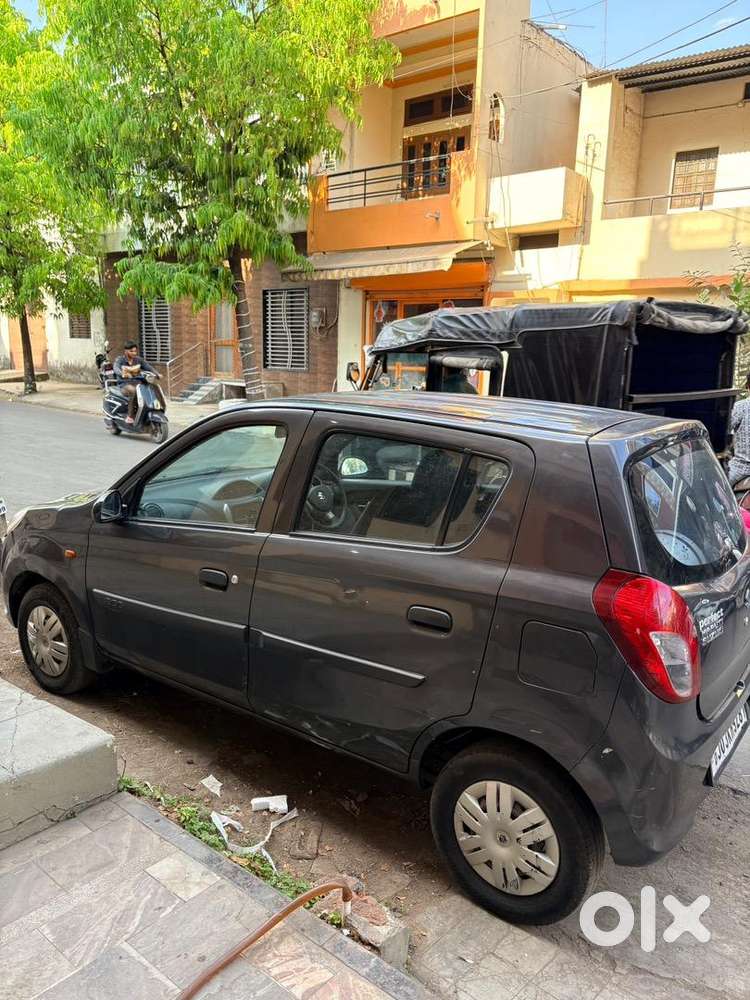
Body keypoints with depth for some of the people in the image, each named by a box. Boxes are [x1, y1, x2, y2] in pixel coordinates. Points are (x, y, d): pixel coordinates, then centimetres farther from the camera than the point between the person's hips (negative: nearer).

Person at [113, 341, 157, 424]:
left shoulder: (138, 360, 10)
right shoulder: (119, 360, -2)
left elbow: (148, 367, -2)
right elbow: (116, 368, -23)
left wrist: (157, 374, -23)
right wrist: (123, 374, -47)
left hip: (137, 383, 4)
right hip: (124, 385, -4)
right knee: (133, 391, -38)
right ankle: (130, 416, -30)